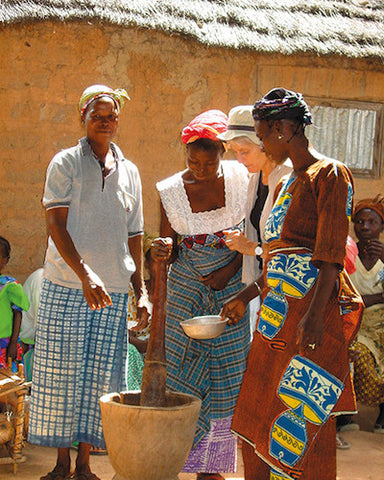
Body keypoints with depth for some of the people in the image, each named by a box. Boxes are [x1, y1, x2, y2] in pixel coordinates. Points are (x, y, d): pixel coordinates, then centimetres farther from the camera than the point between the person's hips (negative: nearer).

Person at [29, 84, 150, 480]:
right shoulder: (65, 163, 1)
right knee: (61, 374, 0)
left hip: (113, 291, 3)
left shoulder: (129, 172, 13)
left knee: (98, 377, 3)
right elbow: (55, 225, -7)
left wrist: (141, 291, 11)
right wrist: (85, 275, -19)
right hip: (66, 286, -3)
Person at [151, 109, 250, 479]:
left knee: (224, 371, 0)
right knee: (181, 368, -2)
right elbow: (169, 248, 2)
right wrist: (164, 249, -22)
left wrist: (231, 268, -8)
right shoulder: (171, 191, -5)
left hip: (231, 286, 0)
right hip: (186, 289, 0)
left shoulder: (241, 179, -6)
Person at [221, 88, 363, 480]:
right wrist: (246, 296, 28)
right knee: (258, 416, 9)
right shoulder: (287, 185, 19)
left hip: (312, 313, -9)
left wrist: (314, 316, -25)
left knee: (300, 423, -8)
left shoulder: (330, 175, -7)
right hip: (278, 311, 9)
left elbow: (331, 255, -17)